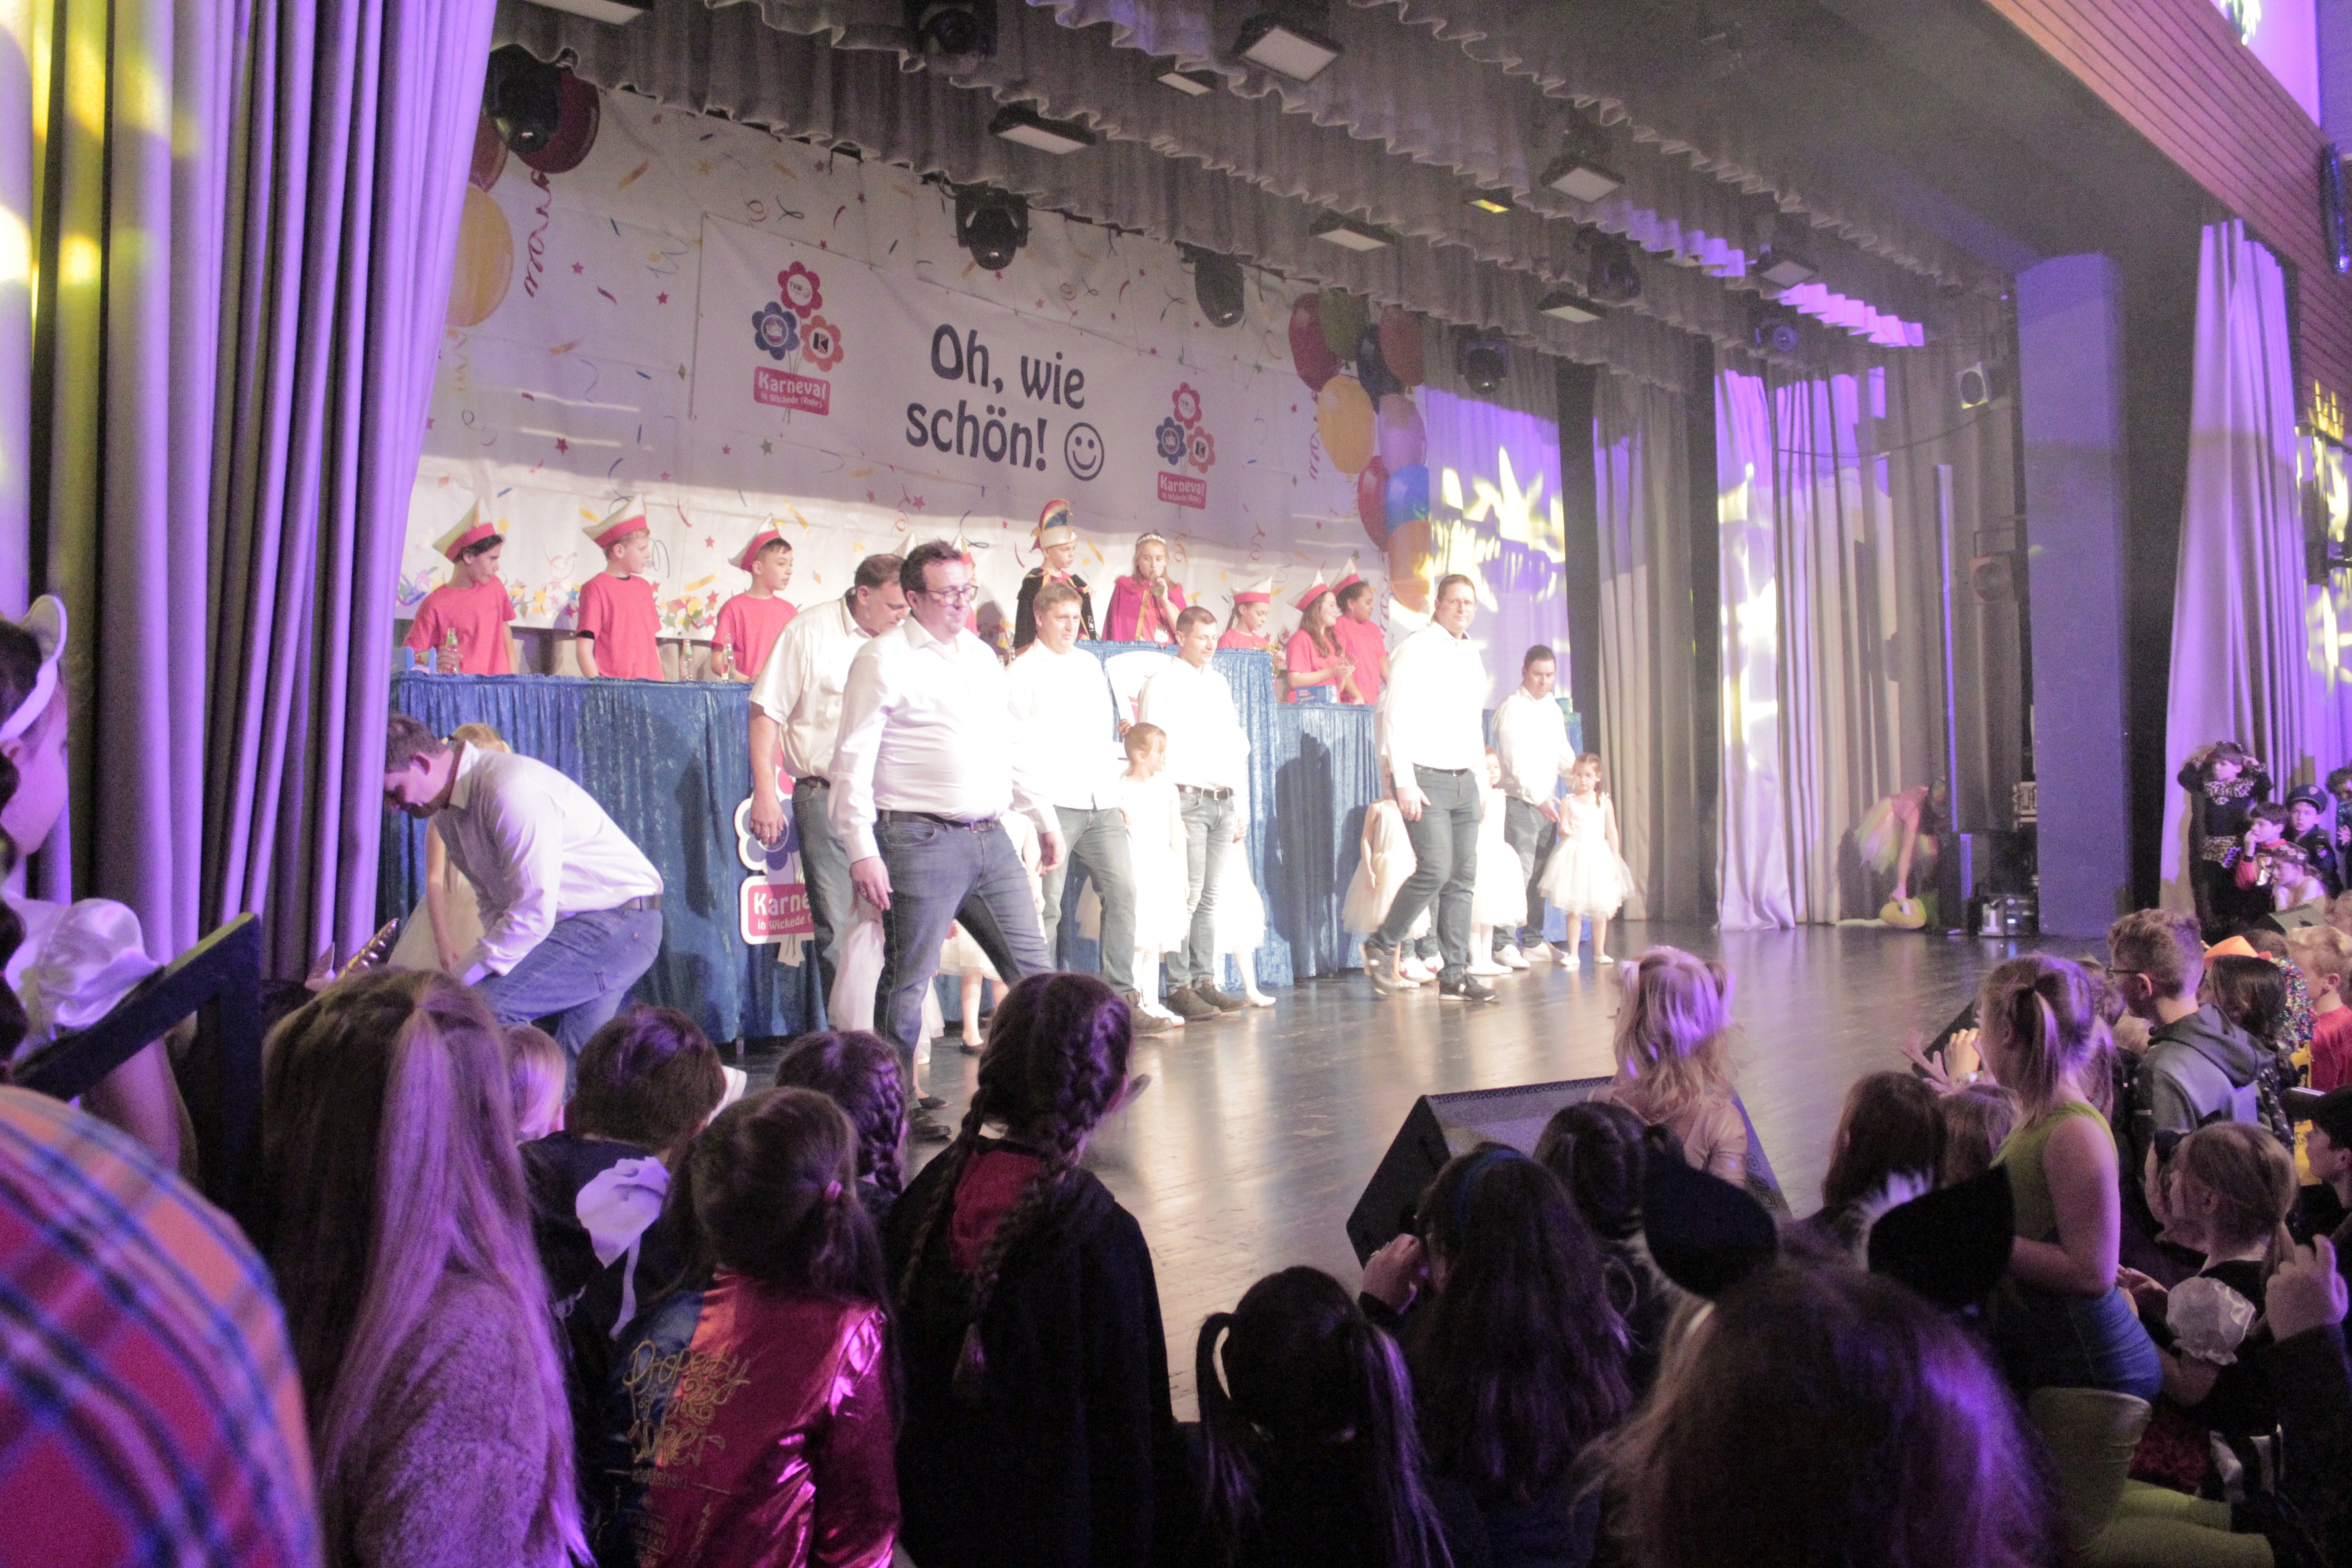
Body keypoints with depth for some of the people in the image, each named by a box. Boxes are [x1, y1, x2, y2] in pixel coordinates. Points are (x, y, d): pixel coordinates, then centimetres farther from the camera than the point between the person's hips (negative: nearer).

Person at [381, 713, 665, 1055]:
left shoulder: (510, 789, -24)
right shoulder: (448, 811, 8)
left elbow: (534, 913, -26)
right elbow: (494, 901, 16)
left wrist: (458, 979, -19)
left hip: (618, 921, -10)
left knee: (486, 1003, -23)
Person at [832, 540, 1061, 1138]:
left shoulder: (982, 656, 17)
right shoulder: (883, 659, -5)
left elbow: (1015, 745, 24)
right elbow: (854, 760, -9)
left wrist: (1044, 818, 22)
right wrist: (862, 850, -15)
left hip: (990, 837, 7)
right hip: (922, 841, -7)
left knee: (1034, 965, 8)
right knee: (909, 979, -1)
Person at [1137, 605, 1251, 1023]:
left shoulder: (1219, 684, 21)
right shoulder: (1163, 682, 1)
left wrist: (1241, 808, 16)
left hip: (1224, 801, 6)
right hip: (1188, 800, -6)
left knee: (1210, 898, 5)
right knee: (1188, 895, -9)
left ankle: (1205, 981, 9)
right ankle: (1180, 988, -6)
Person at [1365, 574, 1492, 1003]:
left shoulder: (1472, 653, 17)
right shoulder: (1416, 649, -6)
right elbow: (1395, 716, -11)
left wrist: (1481, 774, 15)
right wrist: (1404, 782, -17)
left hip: (1464, 779, 7)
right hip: (1426, 776, -7)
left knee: (1463, 878, 4)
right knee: (1435, 869, -15)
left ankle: (1455, 975, 9)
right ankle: (1380, 945, 4)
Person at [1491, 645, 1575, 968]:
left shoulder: (1553, 708, 17)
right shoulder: (1511, 708, -7)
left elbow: (1564, 754, 20)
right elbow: (1515, 761, -16)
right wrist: (1537, 797, -24)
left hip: (1547, 802, 8)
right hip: (1520, 801, -8)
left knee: (1540, 873, 10)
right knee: (1519, 871, -15)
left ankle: (1533, 942, 17)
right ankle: (1506, 944, -16)